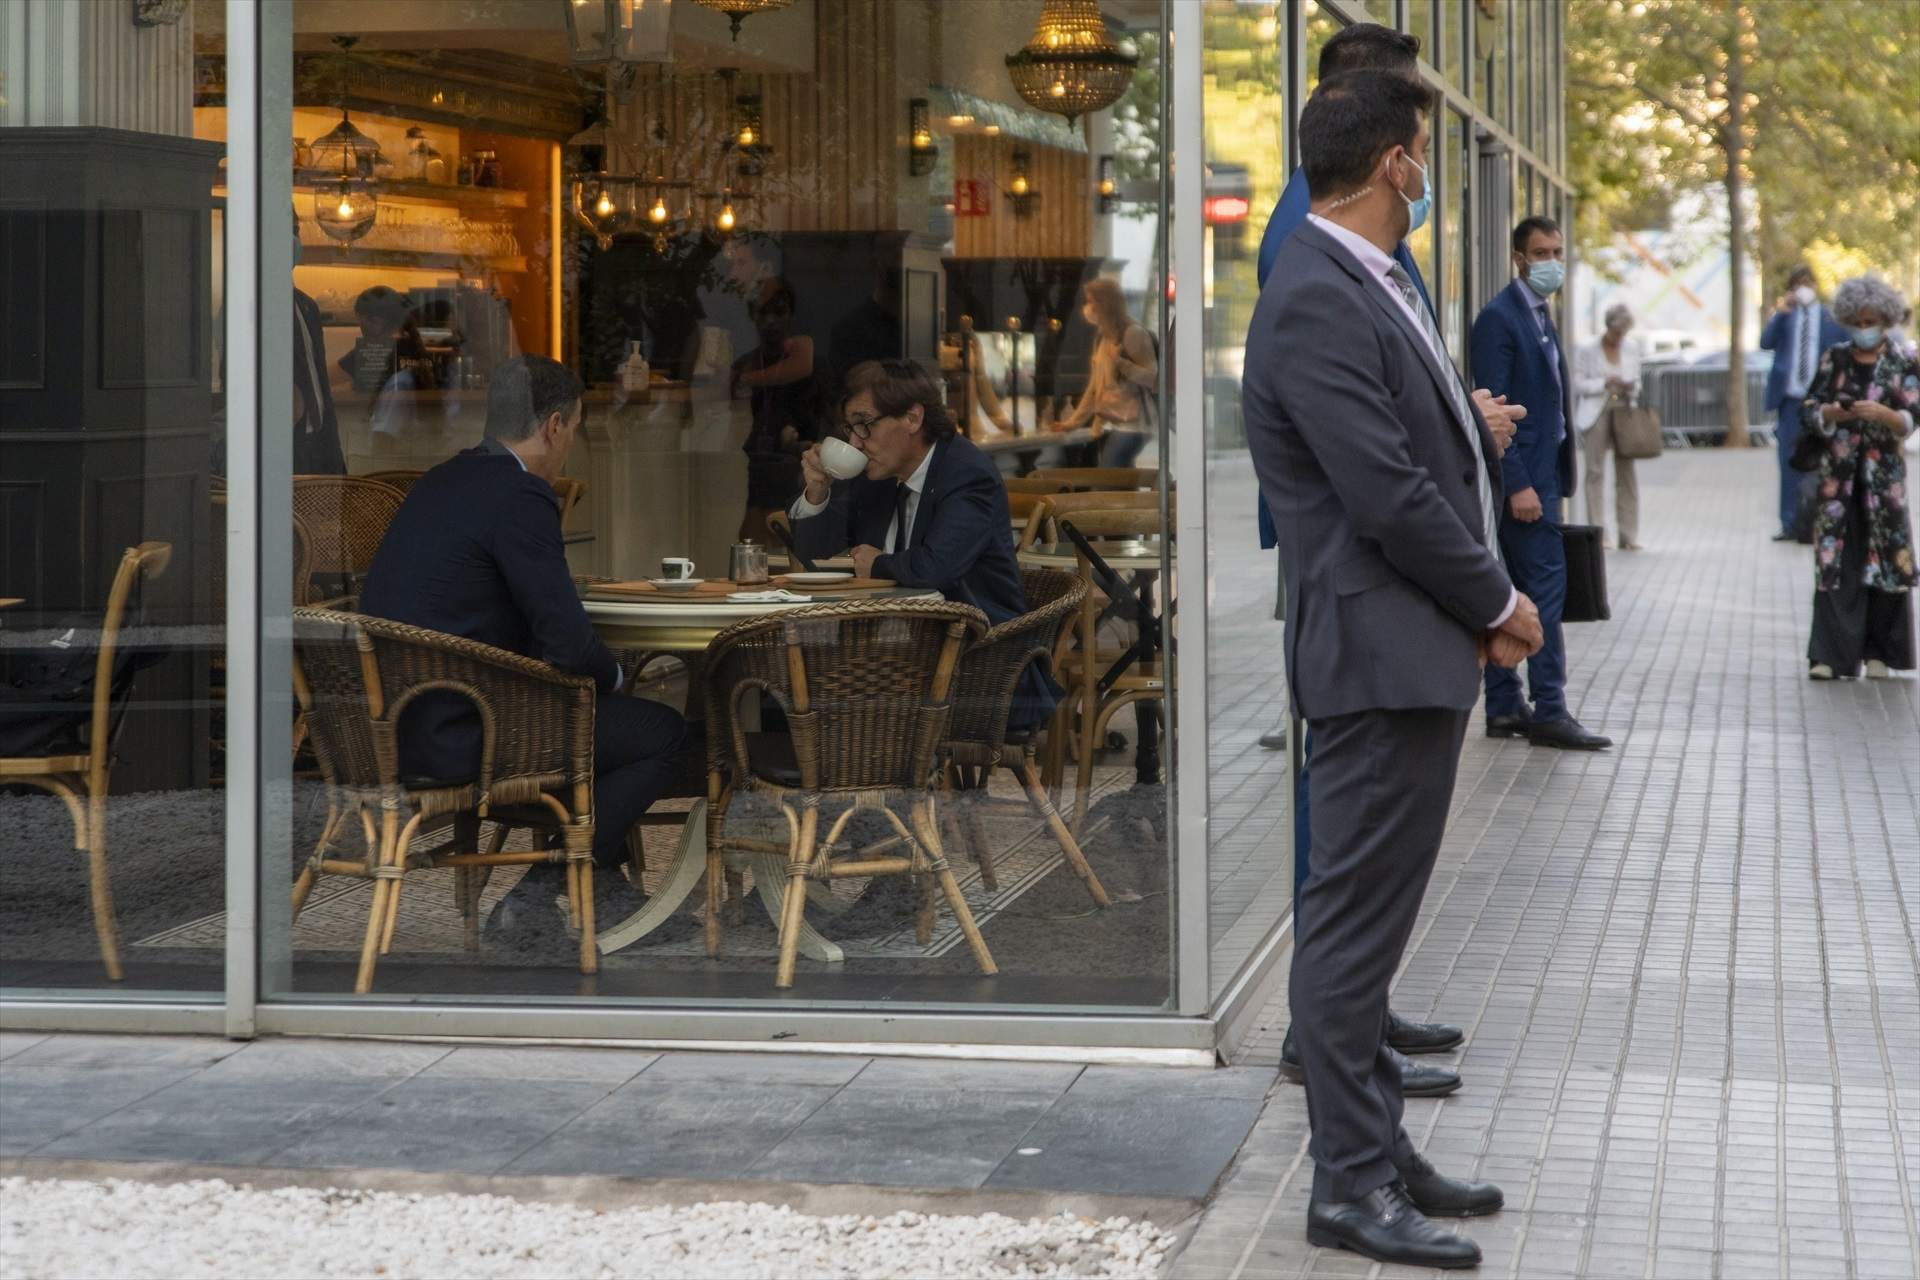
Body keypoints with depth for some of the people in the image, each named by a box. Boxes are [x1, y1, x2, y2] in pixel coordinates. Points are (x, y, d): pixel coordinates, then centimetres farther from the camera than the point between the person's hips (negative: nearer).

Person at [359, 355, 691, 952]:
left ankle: (608, 896, 28)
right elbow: (568, 644, -16)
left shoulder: (439, 482, 14)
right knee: (661, 730, -2)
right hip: (454, 735, -10)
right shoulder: (520, 496, -14)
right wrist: (612, 674, 6)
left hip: (391, 721, 10)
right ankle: (535, 900, 0)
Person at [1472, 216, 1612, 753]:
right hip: (1522, 477, -10)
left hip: (1538, 475, 10)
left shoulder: (1540, 317, 18)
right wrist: (1518, 484, -22)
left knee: (1512, 593, 10)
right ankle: (1549, 711, -10)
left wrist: (1550, 481, 17)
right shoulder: (1499, 318, -12)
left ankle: (1504, 708, 13)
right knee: (1545, 585, -11)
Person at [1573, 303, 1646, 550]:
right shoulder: (1586, 350, 1)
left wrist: (1632, 389, -3)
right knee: (1595, 472, -3)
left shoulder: (1632, 350, 12)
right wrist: (1604, 383, -15)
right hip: (1596, 414, -3)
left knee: (1627, 473, -1)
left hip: (1624, 411, 3)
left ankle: (1629, 536, 2)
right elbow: (1578, 384, -2)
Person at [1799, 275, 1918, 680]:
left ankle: (1878, 653, 9)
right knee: (1834, 562, -5)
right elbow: (1808, 411, 6)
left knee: (1887, 559, -1)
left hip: (1883, 476, -1)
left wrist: (1882, 413, -22)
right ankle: (1831, 655, -5)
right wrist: (1832, 413, -14)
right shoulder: (1834, 359, 8)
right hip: (1839, 474, 1)